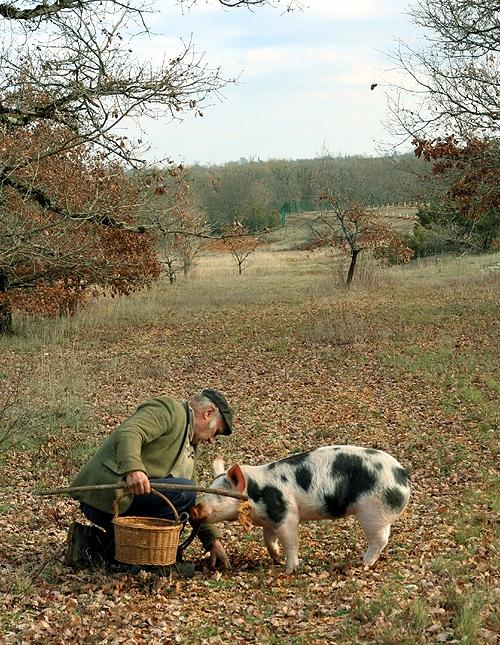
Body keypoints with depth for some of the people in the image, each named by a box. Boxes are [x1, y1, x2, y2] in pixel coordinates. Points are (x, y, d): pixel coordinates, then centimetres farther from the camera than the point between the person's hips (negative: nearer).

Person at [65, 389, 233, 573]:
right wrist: (133, 469, -41)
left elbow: (194, 502, 27)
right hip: (107, 492, -10)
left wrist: (213, 540, 18)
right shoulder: (169, 408, -4)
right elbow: (128, 433, -23)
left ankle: (91, 539, 11)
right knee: (184, 492, -21)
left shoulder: (189, 447, 25)